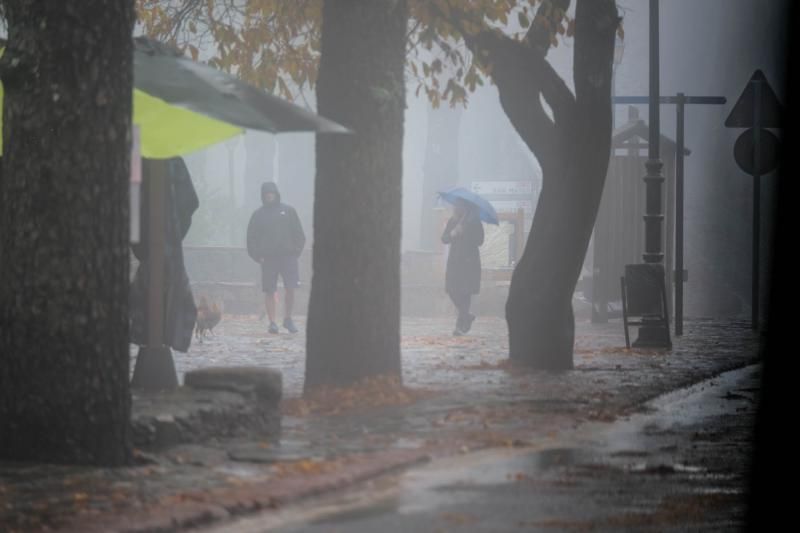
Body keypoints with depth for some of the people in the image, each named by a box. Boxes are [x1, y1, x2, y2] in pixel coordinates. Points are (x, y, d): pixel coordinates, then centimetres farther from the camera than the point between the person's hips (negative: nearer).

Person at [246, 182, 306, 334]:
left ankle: (288, 319, 8)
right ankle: (272, 322, 4)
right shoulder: (258, 214, 8)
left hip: (288, 256, 0)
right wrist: (257, 256, -2)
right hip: (267, 258, 0)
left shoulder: (288, 211, 9)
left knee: (290, 289, -7)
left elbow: (299, 234, 10)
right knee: (269, 291, 0)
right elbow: (251, 237, 8)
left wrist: (296, 250, 0)